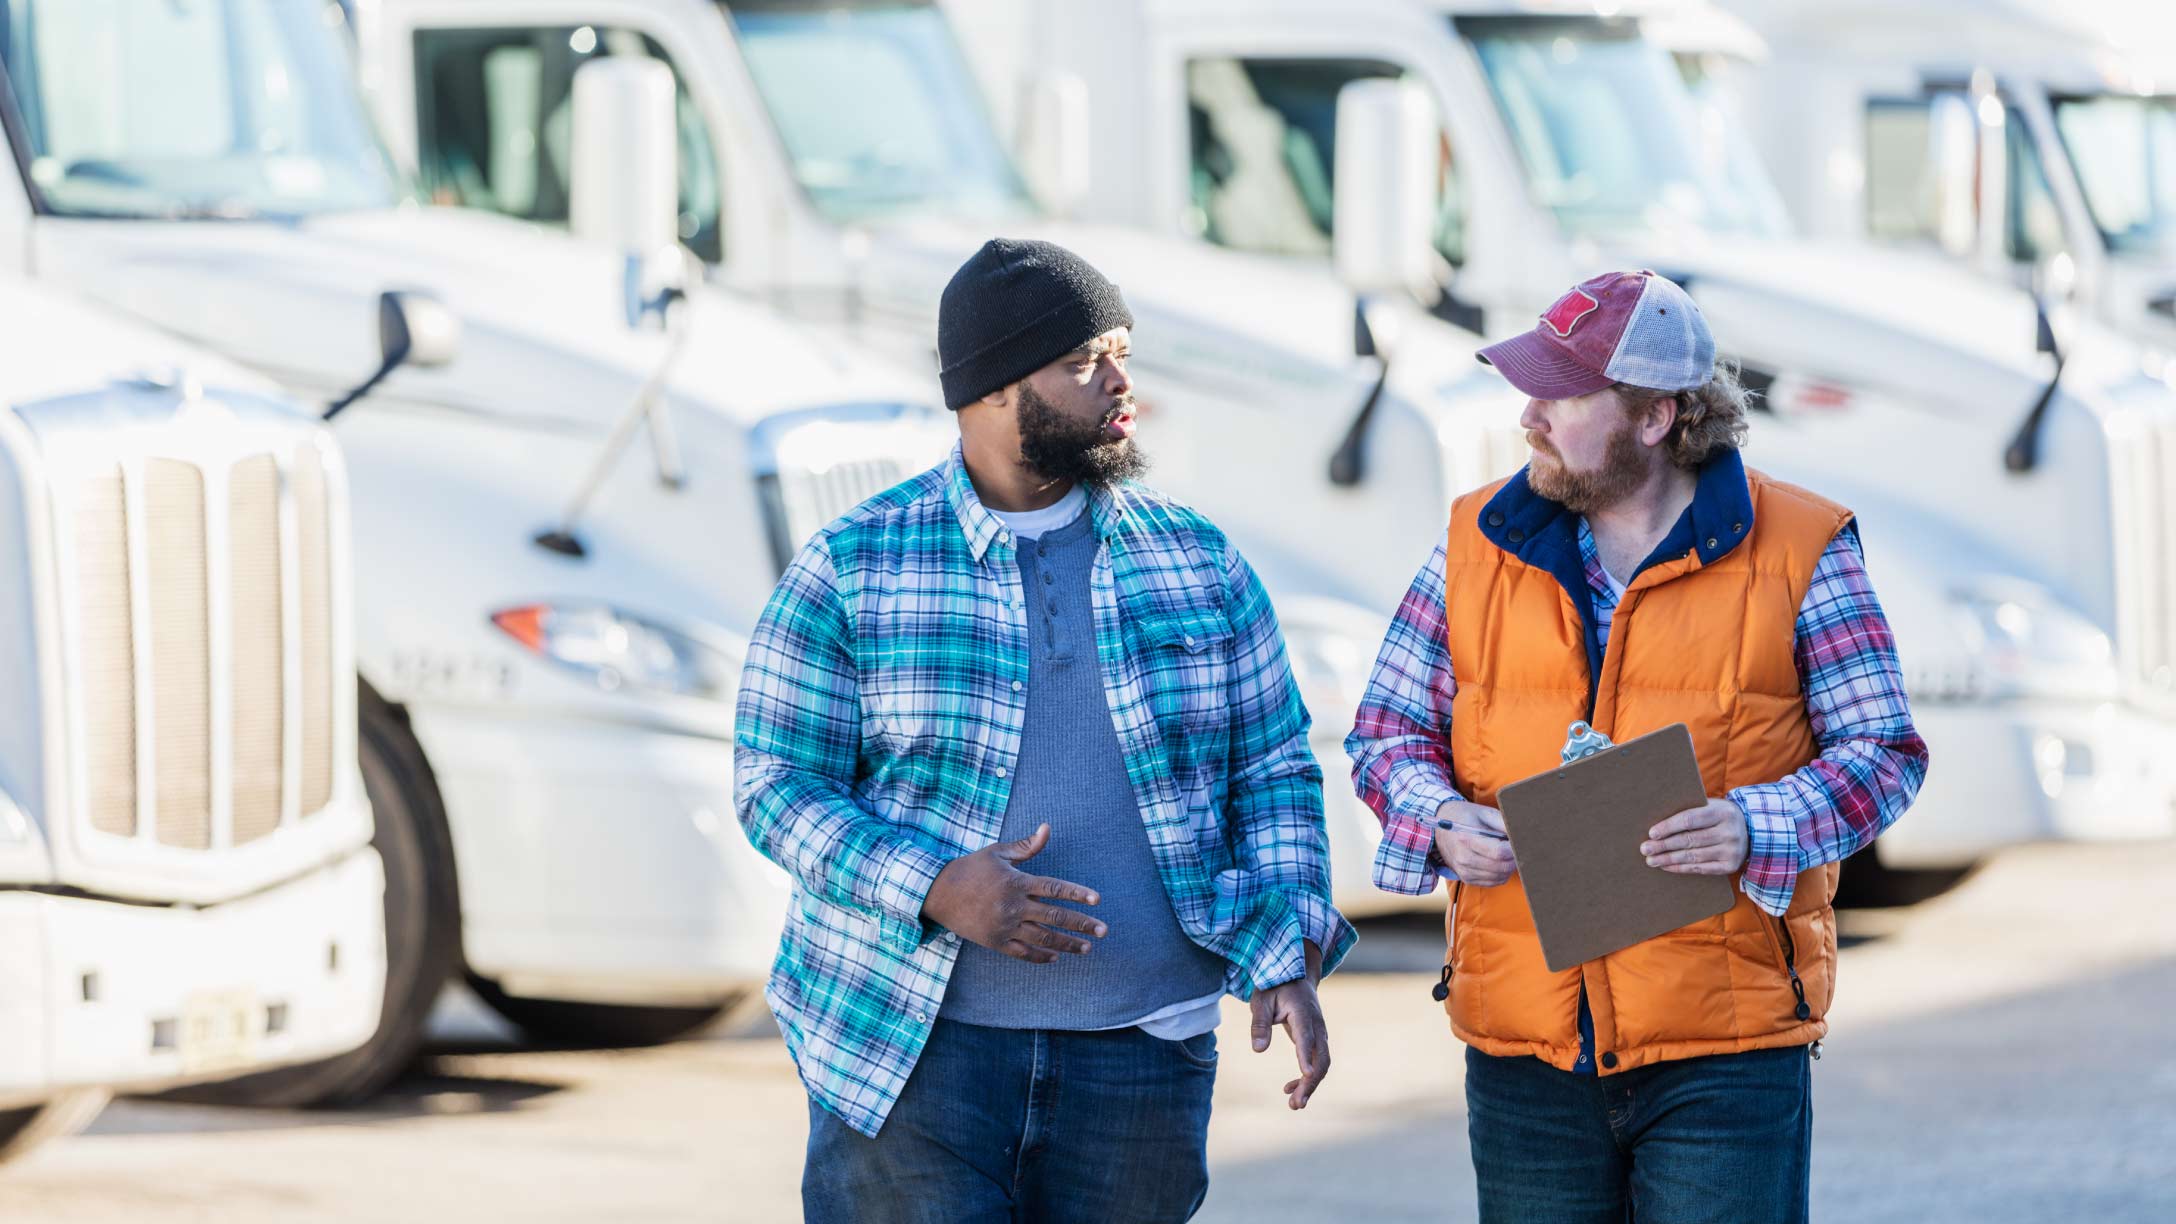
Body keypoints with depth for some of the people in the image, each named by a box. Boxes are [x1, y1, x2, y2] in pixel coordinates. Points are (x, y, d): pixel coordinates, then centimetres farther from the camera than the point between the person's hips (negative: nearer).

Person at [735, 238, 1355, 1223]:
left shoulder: (1197, 562, 8)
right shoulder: (852, 571, -1)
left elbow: (1273, 771, 11)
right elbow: (777, 784, -3)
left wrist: (1288, 961, -3)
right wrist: (935, 889, -19)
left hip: (1138, 1058, 3)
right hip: (909, 1051, -3)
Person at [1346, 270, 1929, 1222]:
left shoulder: (1798, 552, -1)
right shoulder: (1480, 542, 8)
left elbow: (1883, 751, 0)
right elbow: (1387, 728, 14)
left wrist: (1754, 828, -18)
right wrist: (1441, 819, -9)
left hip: (1726, 1049, -3)